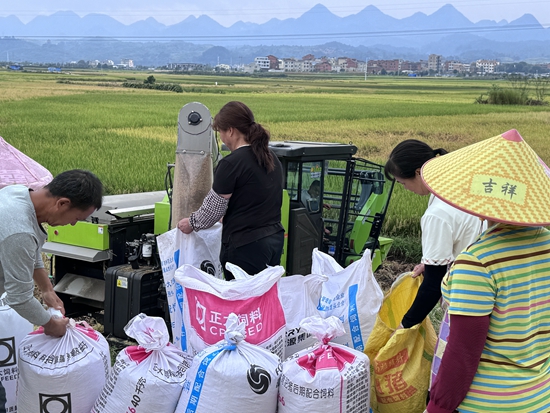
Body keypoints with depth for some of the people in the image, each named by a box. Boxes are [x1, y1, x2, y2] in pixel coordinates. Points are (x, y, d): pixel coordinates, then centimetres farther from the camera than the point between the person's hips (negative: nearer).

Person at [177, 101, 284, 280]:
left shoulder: (231, 164, -15)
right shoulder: (272, 158, 9)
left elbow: (213, 208, -8)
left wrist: (192, 223, 10)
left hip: (245, 245, -8)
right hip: (275, 238, 8)